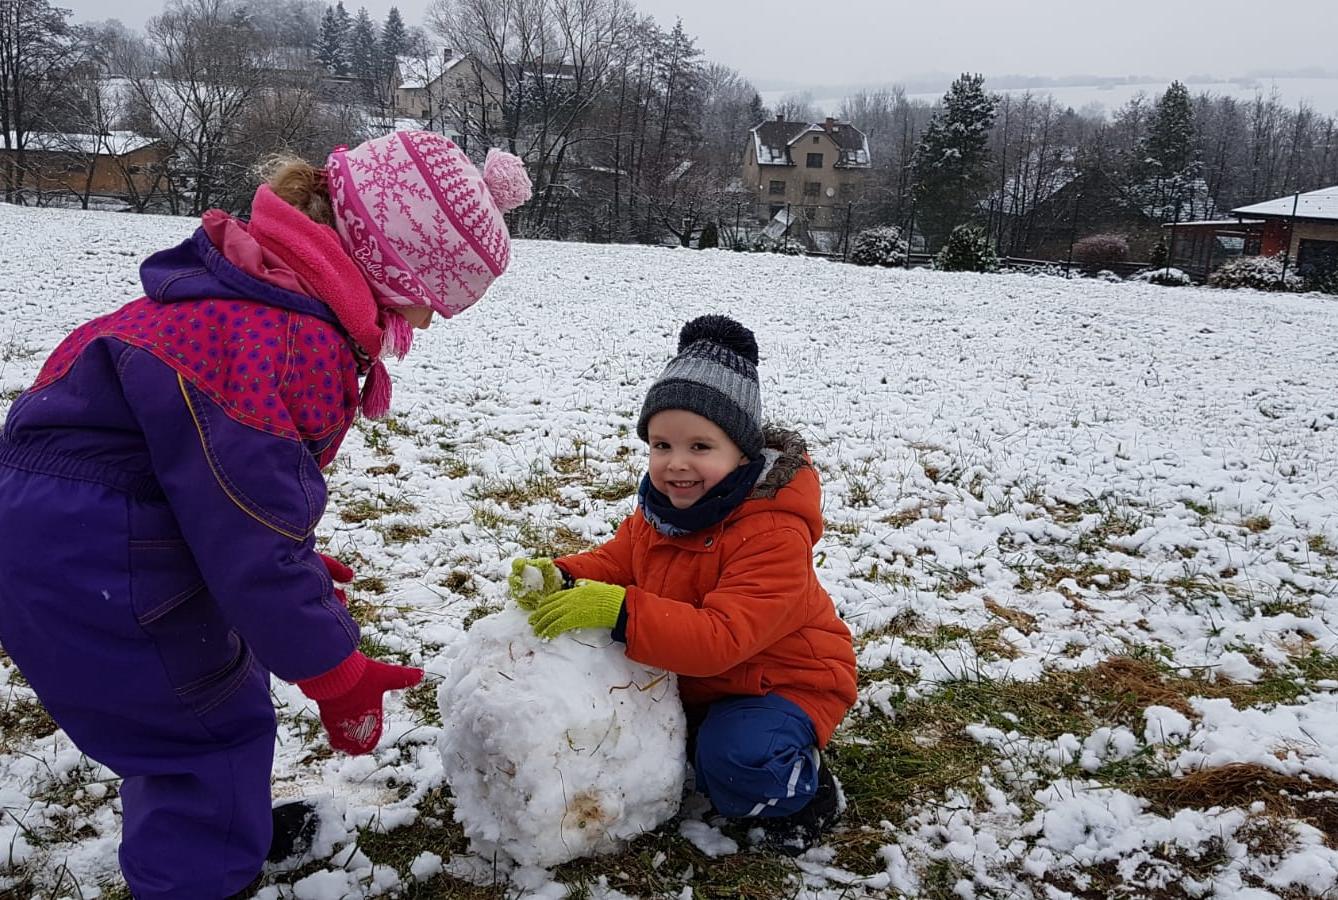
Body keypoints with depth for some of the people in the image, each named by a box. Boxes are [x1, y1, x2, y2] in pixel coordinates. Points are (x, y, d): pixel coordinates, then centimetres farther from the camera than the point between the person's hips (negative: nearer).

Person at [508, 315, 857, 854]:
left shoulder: (774, 532, -34)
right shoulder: (660, 507, -8)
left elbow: (721, 639, -41)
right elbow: (615, 562, 5)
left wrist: (617, 609, -49)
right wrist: (560, 579, -19)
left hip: (785, 681, -7)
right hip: (692, 675, 8)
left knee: (734, 761, -32)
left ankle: (803, 789, 2)